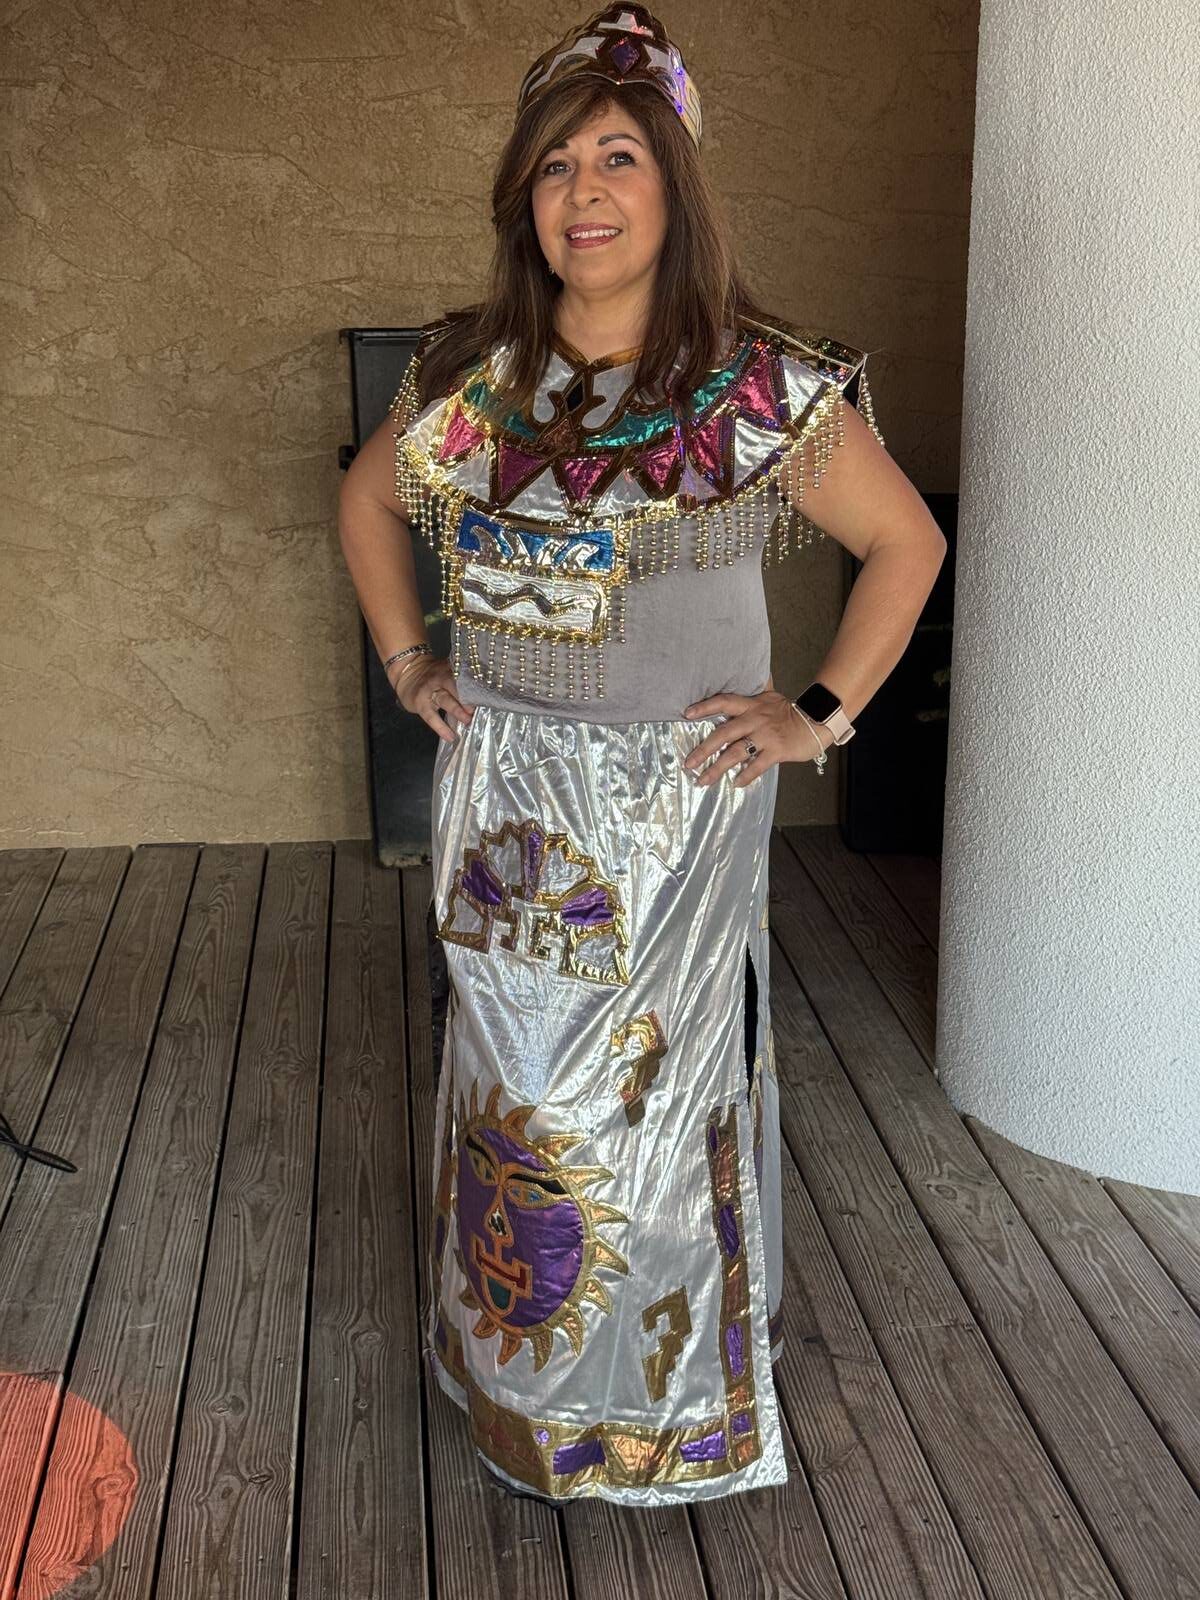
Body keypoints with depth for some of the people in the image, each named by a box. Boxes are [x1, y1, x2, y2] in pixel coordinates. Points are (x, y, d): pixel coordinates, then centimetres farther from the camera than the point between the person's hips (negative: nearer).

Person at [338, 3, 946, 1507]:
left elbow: (907, 543, -1)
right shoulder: (467, 371, 1)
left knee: (656, 1086, 7)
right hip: (504, 799, 4)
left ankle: (672, 1402, 30)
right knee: (509, 1082, 15)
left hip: (675, 807, -4)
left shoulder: (763, 387, -11)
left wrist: (820, 713, -5)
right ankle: (517, 1372, 38)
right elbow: (368, 500, 19)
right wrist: (407, 661, 11)